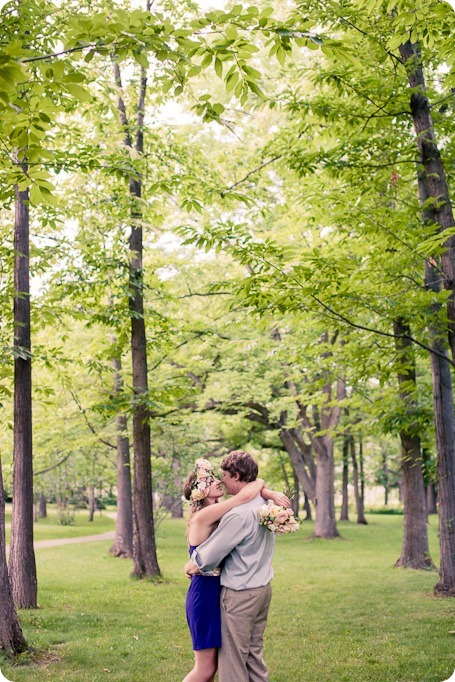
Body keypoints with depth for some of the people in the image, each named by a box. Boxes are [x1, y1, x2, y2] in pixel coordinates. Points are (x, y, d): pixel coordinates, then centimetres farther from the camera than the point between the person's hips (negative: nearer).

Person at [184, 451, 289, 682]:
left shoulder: (238, 514, -24)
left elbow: (208, 557, -14)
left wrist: (191, 565, 3)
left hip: (240, 595, -8)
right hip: (263, 588, 9)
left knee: (233, 658, 3)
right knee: (253, 653, 17)